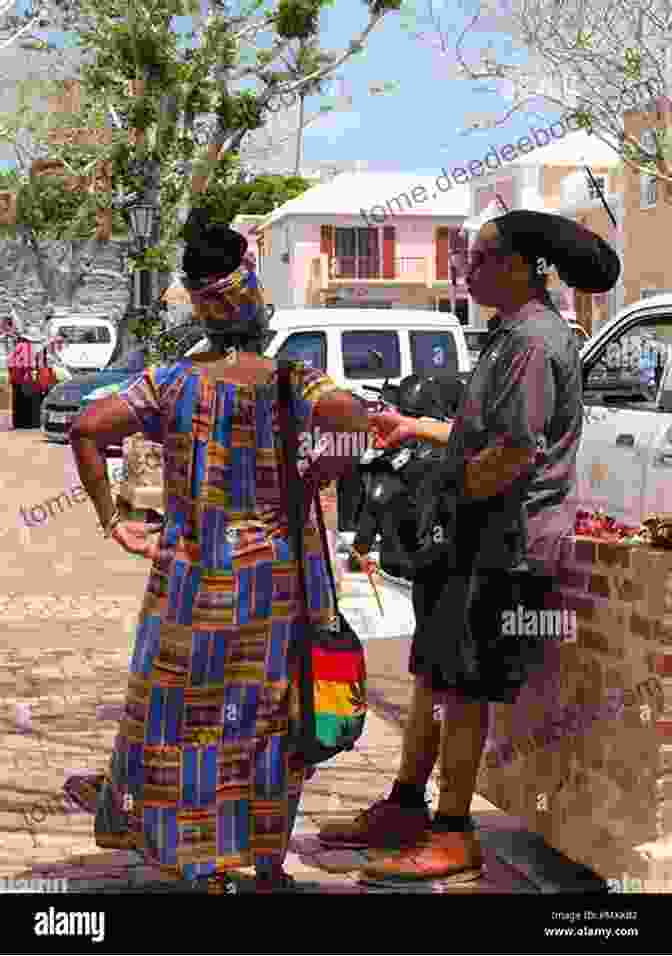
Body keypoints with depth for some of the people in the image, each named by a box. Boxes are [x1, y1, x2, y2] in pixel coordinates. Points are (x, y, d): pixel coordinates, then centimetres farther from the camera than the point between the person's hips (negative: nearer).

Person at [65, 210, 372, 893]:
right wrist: (300, 499, -15)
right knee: (270, 719, 13)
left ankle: (208, 873, 16)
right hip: (279, 576, -1)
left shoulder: (173, 384, -2)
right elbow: (352, 421, -25)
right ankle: (269, 869, 23)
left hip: (191, 574, 1)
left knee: (188, 715, 12)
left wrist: (113, 523, -6)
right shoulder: (291, 381, -7)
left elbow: (86, 429, -10)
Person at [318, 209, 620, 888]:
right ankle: (404, 810, 27)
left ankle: (454, 837, 7)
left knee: (460, 687, -3)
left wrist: (443, 501, -15)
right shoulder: (517, 334, 16)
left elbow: (514, 454, -25)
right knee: (433, 675, 16)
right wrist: (416, 428, 26)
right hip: (478, 538, 10)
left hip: (502, 543, -10)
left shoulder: (534, 340, -18)